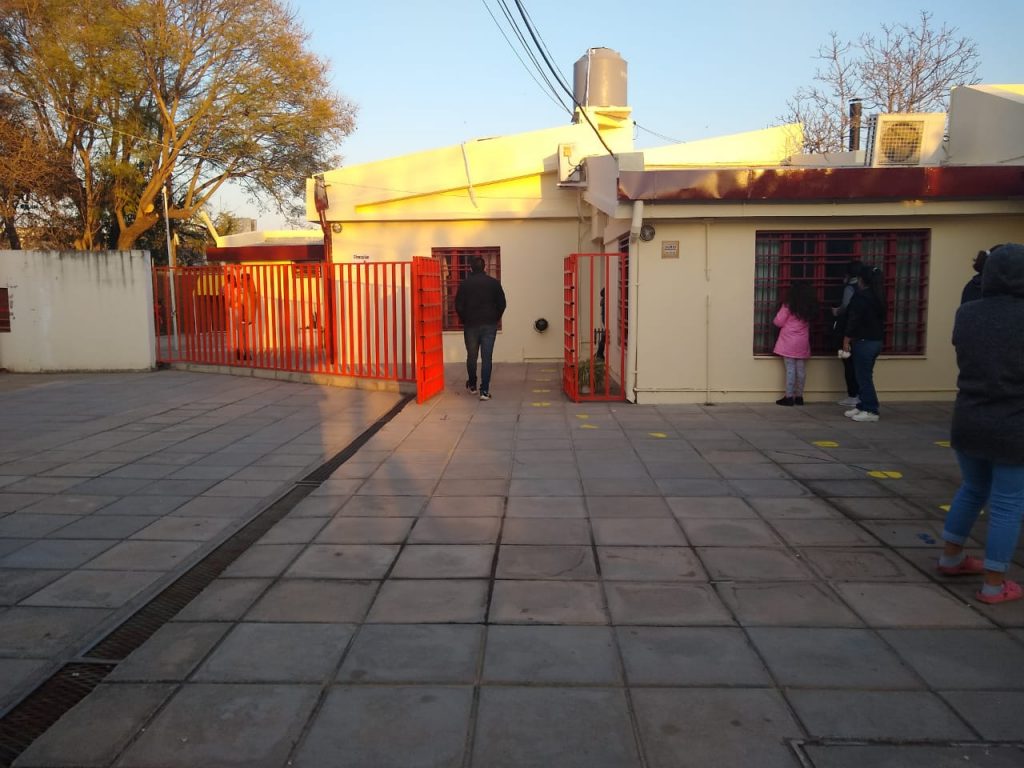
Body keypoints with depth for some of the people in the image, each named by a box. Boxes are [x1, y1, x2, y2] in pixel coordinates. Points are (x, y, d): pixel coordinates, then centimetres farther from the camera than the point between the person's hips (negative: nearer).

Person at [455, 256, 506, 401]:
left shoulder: (464, 284, -3)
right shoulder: (494, 283, -1)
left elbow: (458, 306, -4)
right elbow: (502, 304, 0)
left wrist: (465, 321, 11)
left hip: (471, 325, 0)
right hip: (489, 325, 0)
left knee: (471, 356, 16)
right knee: (486, 358, -1)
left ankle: (472, 385, 31)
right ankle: (484, 391, -6)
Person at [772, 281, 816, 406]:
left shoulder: (788, 307, -9)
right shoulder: (809, 309, 5)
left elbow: (778, 322, -5)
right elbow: (808, 324, 11)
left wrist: (781, 311, 14)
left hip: (789, 343, -4)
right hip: (802, 343, 4)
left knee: (790, 369, -4)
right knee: (801, 369, 7)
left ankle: (789, 397, -4)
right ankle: (799, 396, 12)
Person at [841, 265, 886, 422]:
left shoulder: (860, 296, -14)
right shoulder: (879, 297, 11)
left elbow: (853, 320, -18)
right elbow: (880, 318, 17)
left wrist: (846, 339, -13)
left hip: (864, 342, -9)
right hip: (876, 341, 9)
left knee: (864, 377, -4)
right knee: (864, 376, 14)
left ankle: (871, 411, -3)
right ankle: (862, 406, 18)